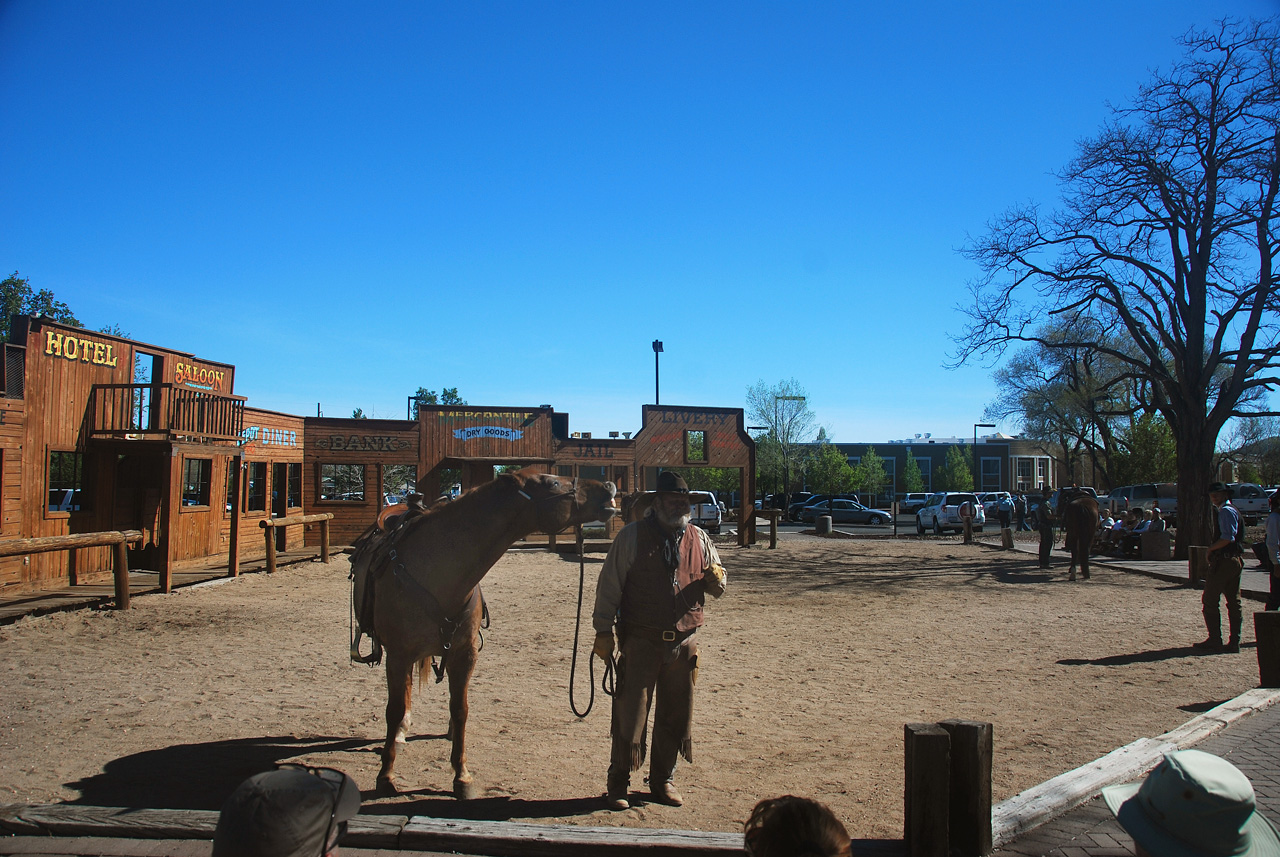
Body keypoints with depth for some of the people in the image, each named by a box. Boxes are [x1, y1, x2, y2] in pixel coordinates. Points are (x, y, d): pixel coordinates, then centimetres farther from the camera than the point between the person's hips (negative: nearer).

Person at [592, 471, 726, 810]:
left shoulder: (699, 540, 9)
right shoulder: (633, 536, -3)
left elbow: (717, 589, 17)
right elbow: (609, 585, -3)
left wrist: (715, 578, -7)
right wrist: (603, 630, -6)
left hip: (683, 643, 4)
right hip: (640, 642, -4)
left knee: (674, 716, 12)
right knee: (630, 713, 1)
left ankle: (663, 780, 29)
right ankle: (618, 784, 17)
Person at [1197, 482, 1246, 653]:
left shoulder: (1226, 511, -13)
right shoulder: (1232, 510, 18)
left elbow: (1227, 538, -23)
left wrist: (1211, 549, -10)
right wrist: (1213, 549, 11)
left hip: (1224, 560, -10)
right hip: (1236, 560, 10)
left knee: (1209, 600, -3)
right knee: (1233, 601, 9)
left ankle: (1214, 640, -1)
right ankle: (1234, 642, 12)